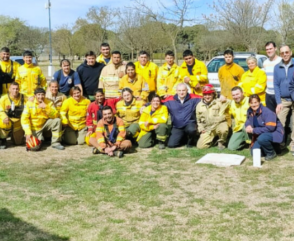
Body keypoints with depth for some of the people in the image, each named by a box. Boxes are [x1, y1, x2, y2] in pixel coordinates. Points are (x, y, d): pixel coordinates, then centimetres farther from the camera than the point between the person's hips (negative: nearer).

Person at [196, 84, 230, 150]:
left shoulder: (219, 103, -5)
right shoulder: (199, 105, 8)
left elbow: (221, 116, -9)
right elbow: (198, 120, 18)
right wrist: (201, 129, 4)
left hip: (219, 124, -3)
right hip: (207, 129, 3)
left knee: (223, 129, -41)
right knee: (200, 146, -14)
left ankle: (221, 142, -5)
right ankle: (213, 139, 17)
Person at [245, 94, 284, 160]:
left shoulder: (267, 112, -23)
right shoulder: (250, 111, -2)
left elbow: (270, 128, -27)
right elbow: (248, 122, 11)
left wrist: (253, 130, -25)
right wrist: (248, 126, -15)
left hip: (275, 132, -7)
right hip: (261, 134, 7)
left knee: (261, 138, -38)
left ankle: (272, 153, -9)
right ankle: (271, 146, 18)